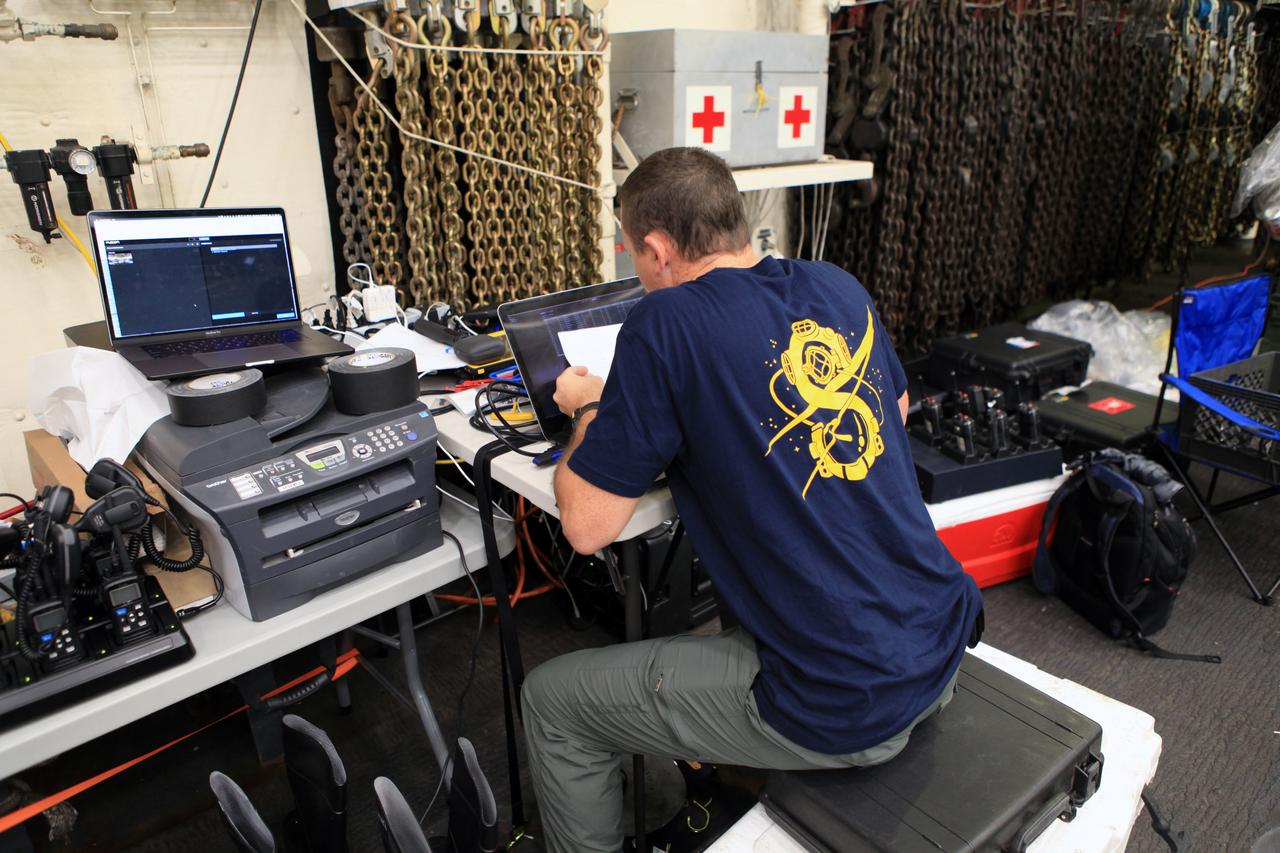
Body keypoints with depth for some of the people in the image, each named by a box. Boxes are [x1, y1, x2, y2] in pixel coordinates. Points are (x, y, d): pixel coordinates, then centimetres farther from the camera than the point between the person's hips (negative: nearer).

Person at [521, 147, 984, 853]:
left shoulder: (666, 323, -18)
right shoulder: (840, 288, 3)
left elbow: (587, 527, -14)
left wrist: (591, 409, 5)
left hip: (843, 712, -8)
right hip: (943, 651, 8)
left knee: (551, 701, 9)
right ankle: (735, 785, 58)